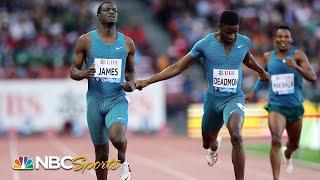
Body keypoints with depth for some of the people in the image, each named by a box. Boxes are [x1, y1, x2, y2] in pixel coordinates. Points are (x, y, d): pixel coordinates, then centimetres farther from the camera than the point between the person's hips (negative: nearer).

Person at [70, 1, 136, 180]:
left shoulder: (127, 43, 6)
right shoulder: (86, 41, 1)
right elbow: (73, 71, 4)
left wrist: (131, 83, -4)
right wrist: (84, 74, -19)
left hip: (117, 100, 0)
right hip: (95, 100, 0)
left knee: (117, 138, -27)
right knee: (102, 153, 6)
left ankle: (123, 160, 6)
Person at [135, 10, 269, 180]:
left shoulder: (244, 42, -5)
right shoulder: (205, 44, -11)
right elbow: (177, 67, -6)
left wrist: (262, 72, 40)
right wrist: (147, 81, -12)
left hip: (234, 98, -1)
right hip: (213, 99, 1)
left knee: (236, 136, -29)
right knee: (207, 143, 19)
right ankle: (214, 146, 60)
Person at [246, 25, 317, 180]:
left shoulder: (298, 55, -8)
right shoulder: (268, 57, 1)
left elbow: (313, 77, -18)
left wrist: (296, 67, -32)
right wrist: (253, 92, 16)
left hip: (295, 107, 0)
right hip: (276, 106, 0)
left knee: (294, 144, 20)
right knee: (276, 141, -23)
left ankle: (287, 155, 57)